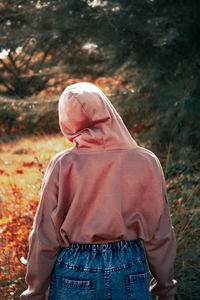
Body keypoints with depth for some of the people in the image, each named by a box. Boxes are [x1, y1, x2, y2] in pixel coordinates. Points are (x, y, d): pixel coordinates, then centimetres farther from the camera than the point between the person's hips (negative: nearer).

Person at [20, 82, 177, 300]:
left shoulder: (63, 166, -14)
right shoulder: (146, 162, -11)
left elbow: (45, 238, -9)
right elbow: (159, 235, -3)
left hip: (74, 274, 0)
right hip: (130, 272, 1)